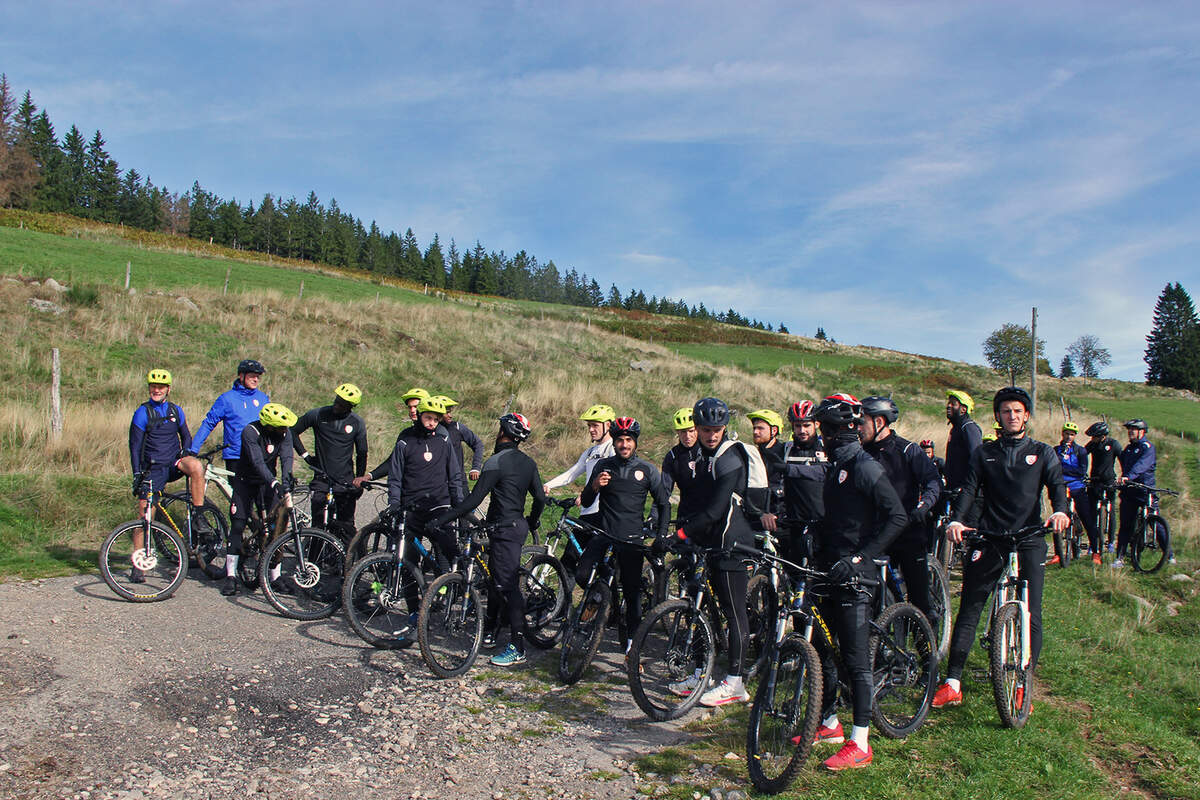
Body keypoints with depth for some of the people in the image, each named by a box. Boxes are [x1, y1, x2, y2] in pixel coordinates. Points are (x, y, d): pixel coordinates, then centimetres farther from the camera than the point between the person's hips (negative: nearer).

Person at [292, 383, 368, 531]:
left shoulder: (357, 423, 1)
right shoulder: (318, 414, -2)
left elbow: (361, 454, 9)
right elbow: (293, 431, 10)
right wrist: (305, 455, 4)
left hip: (345, 482, 0)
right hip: (321, 479, 0)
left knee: (346, 526, 2)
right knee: (318, 525, -5)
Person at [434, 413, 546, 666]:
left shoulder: (496, 462, -16)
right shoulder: (527, 462, 9)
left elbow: (473, 501, -20)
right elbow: (540, 498, 11)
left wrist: (442, 519, -17)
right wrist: (532, 522, 29)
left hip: (505, 530, -9)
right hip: (518, 525, 9)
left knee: (507, 585, -9)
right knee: (496, 579, 20)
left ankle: (518, 648, -8)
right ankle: (489, 633, 32)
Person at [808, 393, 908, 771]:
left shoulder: (865, 466, -13)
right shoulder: (836, 466, 14)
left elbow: (897, 517, -19)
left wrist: (860, 557, -23)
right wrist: (817, 548, 14)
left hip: (854, 575, -9)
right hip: (829, 572, 9)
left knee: (855, 657, -4)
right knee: (821, 648, 14)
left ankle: (860, 744, 4)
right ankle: (829, 724, 29)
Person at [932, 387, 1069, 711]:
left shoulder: (1042, 453, 13)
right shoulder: (984, 453, 13)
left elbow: (1057, 484, -2)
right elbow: (969, 489, 2)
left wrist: (1060, 511, -25)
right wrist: (956, 520, -17)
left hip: (1029, 540, 0)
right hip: (988, 539, 0)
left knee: (1030, 614, -4)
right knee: (968, 609, -2)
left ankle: (1022, 683, 11)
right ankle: (952, 682, 2)